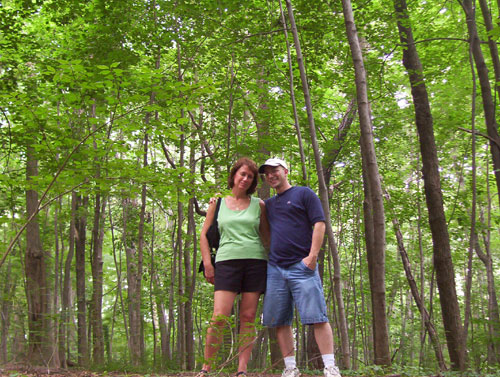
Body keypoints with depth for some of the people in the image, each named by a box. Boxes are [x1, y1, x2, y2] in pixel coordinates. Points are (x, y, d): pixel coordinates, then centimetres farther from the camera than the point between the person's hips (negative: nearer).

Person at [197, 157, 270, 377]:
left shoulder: (258, 205, 12)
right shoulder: (217, 203, 11)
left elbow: (267, 235, 17)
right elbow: (204, 235, 12)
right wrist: (208, 264, 3)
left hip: (255, 262, 1)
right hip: (227, 261, -1)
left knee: (248, 317, 0)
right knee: (219, 317, -11)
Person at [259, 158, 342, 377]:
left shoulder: (304, 194, 5)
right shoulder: (268, 204, 21)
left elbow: (319, 223, -3)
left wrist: (312, 256, -12)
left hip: (301, 266, -5)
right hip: (274, 269, 6)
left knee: (317, 317, -8)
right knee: (279, 321, 4)